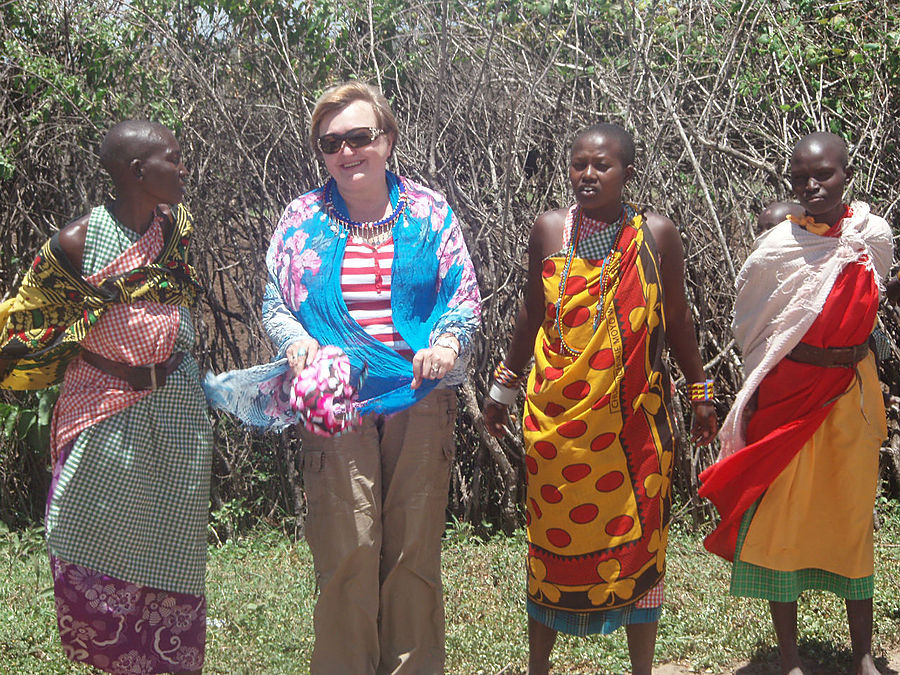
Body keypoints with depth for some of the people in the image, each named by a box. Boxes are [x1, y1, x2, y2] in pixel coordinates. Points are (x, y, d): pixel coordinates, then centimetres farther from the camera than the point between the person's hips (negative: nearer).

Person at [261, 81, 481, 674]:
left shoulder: (429, 212, 6)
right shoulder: (302, 219, 6)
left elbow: (464, 295, 6)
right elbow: (275, 303, 10)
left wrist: (448, 341, -14)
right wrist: (296, 341, -11)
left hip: (420, 397, 1)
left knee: (415, 547, 8)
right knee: (348, 549, -2)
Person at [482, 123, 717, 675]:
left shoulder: (657, 234, -1)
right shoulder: (549, 230, 1)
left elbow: (676, 319, 8)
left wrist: (701, 393, 12)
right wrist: (505, 386, 17)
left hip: (634, 417, 0)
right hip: (556, 417, 1)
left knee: (637, 540, 6)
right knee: (553, 536, 7)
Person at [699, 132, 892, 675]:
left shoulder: (874, 235, 0)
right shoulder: (776, 247, -6)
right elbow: (751, 327, 3)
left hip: (850, 395, 2)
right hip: (787, 395, -2)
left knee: (853, 515, 8)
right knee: (780, 517, 0)